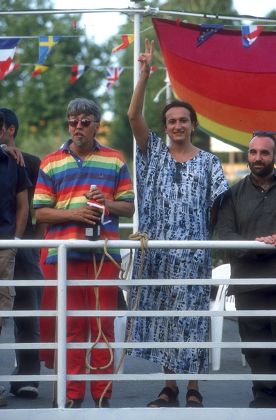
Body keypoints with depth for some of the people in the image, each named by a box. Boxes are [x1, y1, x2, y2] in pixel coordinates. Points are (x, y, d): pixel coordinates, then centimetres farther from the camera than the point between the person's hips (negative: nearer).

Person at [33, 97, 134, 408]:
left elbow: (129, 207, 13)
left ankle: (102, 395, 6)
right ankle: (72, 396, 3)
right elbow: (40, 212, 6)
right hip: (64, 254, 0)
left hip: (105, 254, 0)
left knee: (103, 325, 1)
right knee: (70, 325, -1)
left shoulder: (115, 161, 13)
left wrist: (109, 204, -8)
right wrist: (73, 213, -11)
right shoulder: (51, 163, 11)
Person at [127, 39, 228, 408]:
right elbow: (134, 116, -2)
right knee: (161, 316, 4)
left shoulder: (208, 162, 7)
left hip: (193, 253, -2)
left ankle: (193, 390, 3)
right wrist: (144, 75, -11)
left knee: (191, 317, -2)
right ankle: (169, 387, 12)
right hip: (158, 251, 2)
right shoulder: (154, 153, 9)